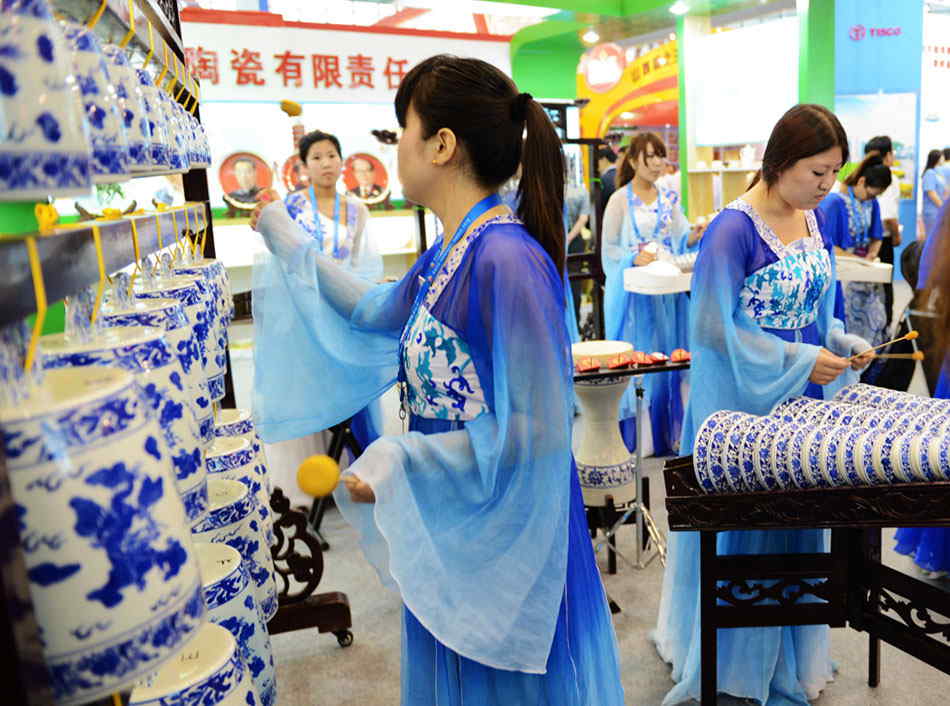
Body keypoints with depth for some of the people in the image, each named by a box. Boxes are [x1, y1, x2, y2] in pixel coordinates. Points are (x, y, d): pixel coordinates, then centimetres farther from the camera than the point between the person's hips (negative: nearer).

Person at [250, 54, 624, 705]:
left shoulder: (505, 260, -26)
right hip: (447, 519, 8)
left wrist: (399, 460, -24)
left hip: (503, 529, -8)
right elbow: (376, 313, 20)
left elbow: (533, 430, -25)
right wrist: (291, 246, 21)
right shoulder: (451, 253, 2)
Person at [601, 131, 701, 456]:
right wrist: (634, 258, -22)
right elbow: (609, 249, -5)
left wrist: (697, 235, -15)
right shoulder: (620, 200, -4)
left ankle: (664, 434, 19)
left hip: (666, 290, 5)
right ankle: (632, 437, 8)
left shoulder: (669, 198, 11)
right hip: (633, 291, -5)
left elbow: (681, 239, 6)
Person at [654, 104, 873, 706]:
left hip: (805, 396, 7)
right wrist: (798, 360, -19)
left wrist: (843, 344, -1)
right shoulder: (734, 229, -17)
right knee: (738, 524, 5)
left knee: (796, 522, 16)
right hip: (744, 401, -7)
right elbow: (714, 325, -19)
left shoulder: (815, 218, 7)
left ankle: (788, 657, 36)